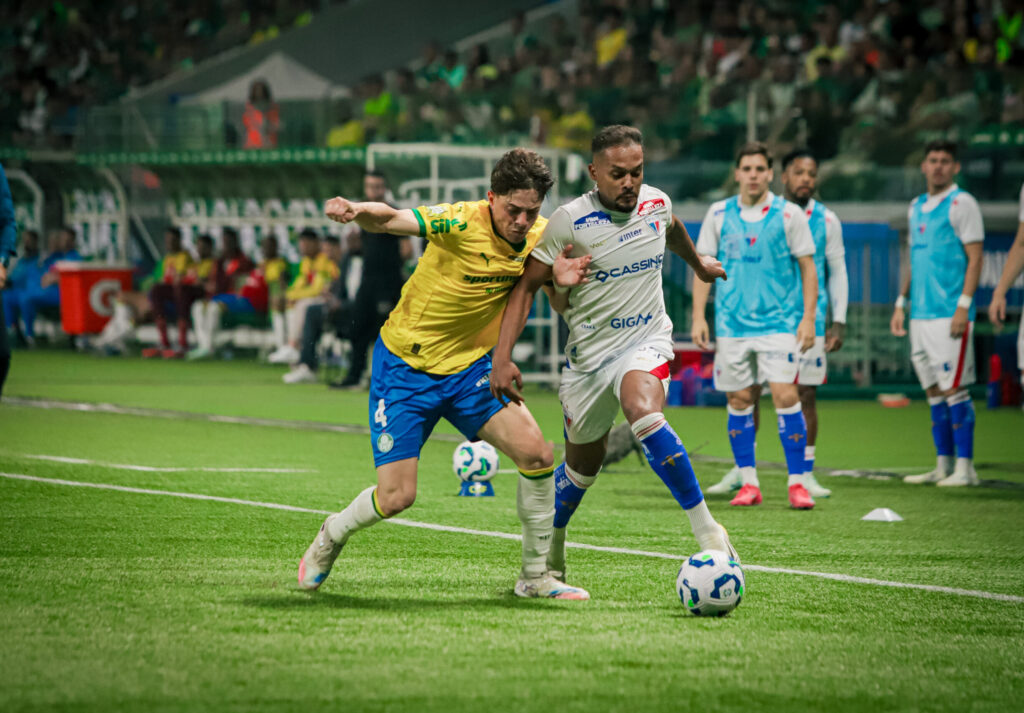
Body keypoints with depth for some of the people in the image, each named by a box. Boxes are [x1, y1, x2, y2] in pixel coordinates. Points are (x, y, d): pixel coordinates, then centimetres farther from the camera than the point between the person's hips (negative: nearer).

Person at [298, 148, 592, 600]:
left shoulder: (540, 236, -6)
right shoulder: (462, 224, -23)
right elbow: (390, 220, -34)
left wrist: (562, 280, -17)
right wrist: (357, 212, -58)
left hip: (470, 366, 5)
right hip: (405, 364, -5)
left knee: (536, 453, -14)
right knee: (395, 498, -8)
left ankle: (535, 576, 4)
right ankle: (331, 537, 27)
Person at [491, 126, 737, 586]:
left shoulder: (656, 203, -2)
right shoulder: (569, 222, -14)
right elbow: (527, 286, -9)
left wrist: (698, 264, 45)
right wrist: (502, 356, -18)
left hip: (646, 341, 0)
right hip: (589, 352, 0)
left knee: (645, 414, -32)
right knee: (583, 462, 13)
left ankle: (706, 528, -31)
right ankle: (551, 549, 42)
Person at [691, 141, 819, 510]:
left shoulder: (790, 214, 0)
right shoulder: (719, 214, 6)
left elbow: (808, 267, 4)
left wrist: (808, 317, -4)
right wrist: (698, 316, 3)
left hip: (779, 322, -2)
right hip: (731, 323, 2)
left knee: (785, 395, -12)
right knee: (739, 400, 3)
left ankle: (797, 482, -6)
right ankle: (748, 483, 12)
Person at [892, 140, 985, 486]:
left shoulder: (962, 203, -5)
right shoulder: (917, 206, 17)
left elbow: (975, 258, -9)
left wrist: (964, 305, -17)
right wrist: (901, 304, 17)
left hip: (950, 313, -7)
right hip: (921, 313, 7)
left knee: (953, 389, -8)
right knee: (933, 391, 8)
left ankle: (965, 468, -5)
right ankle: (942, 466, 12)